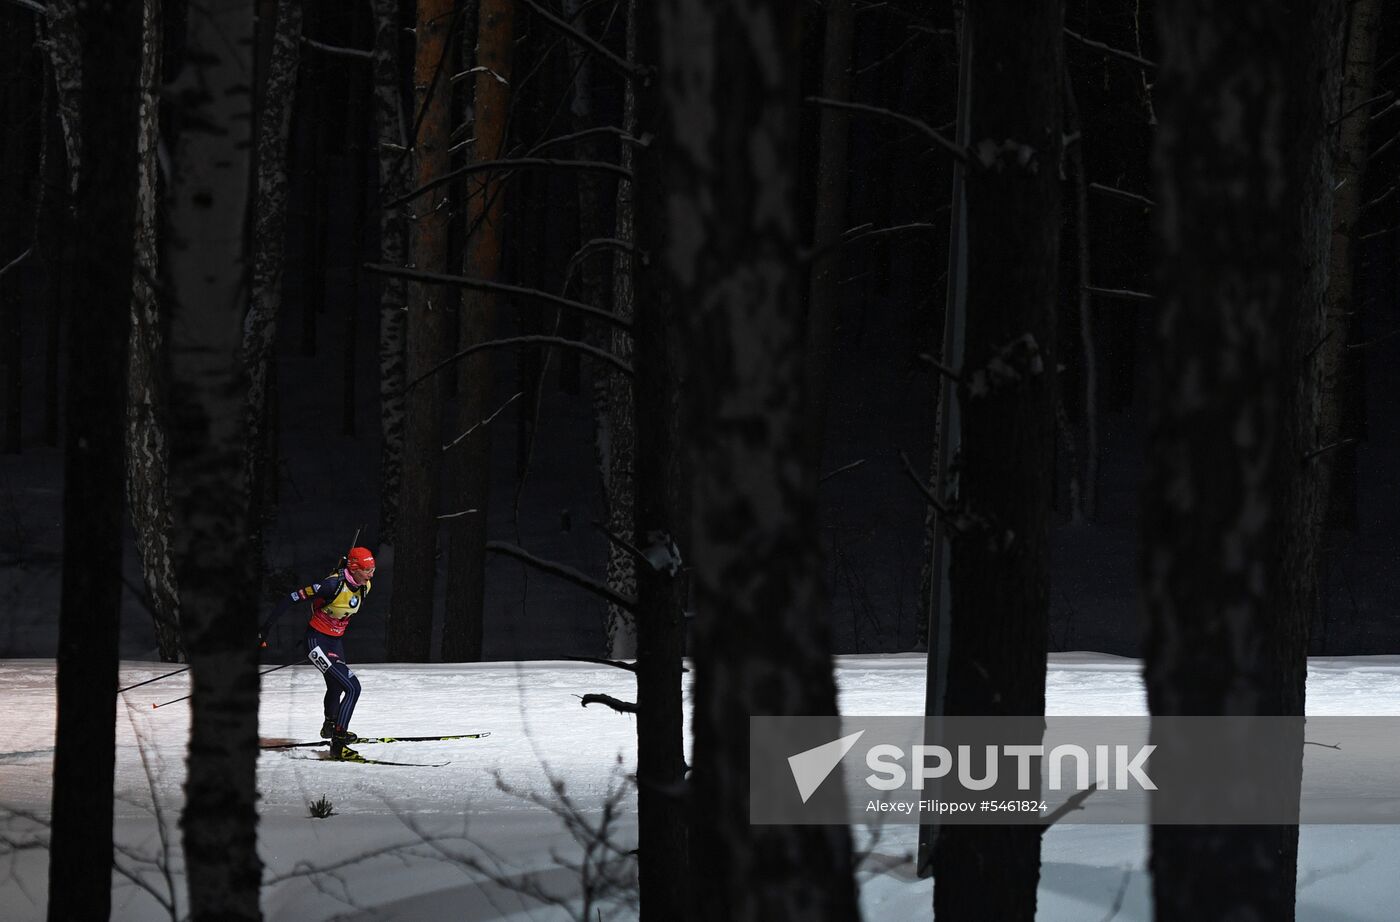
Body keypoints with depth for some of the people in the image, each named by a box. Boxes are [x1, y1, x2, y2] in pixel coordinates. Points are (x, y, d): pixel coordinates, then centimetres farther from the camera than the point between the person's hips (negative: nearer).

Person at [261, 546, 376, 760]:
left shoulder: (364, 586, -4)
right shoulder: (333, 585, -29)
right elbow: (293, 598, -25)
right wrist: (266, 627, -22)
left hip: (335, 642, 9)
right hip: (318, 642, -9)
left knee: (336, 686, 30)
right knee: (352, 688, -19)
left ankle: (330, 727, 57)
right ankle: (338, 745, -17)